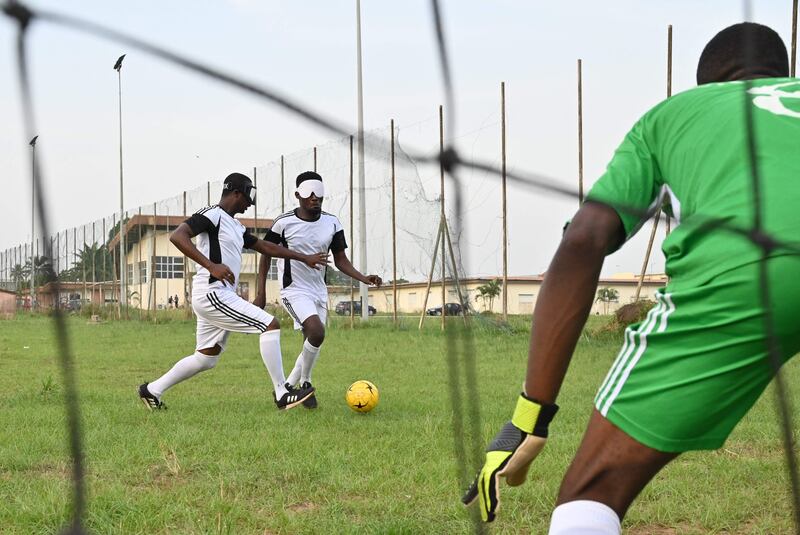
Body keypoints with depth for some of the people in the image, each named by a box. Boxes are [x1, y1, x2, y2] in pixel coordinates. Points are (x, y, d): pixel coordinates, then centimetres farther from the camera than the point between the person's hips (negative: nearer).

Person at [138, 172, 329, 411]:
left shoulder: (235, 226, 21)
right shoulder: (213, 214, -9)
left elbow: (264, 246, 32)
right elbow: (177, 236, -22)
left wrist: (304, 258, 34)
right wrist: (211, 266, -27)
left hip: (220, 296, 10)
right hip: (212, 293, -10)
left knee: (206, 359, 14)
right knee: (270, 326, -11)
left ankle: (152, 390, 23)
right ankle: (282, 394, -9)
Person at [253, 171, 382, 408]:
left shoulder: (332, 223, 0)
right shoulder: (284, 222, -11)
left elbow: (340, 260, 5)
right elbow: (266, 254, 1)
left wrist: (364, 278, -12)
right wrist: (261, 293, -3)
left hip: (319, 290, 6)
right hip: (294, 289, -6)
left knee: (312, 344, 7)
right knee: (316, 332, -26)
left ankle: (287, 387, 26)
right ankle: (304, 383, -5)